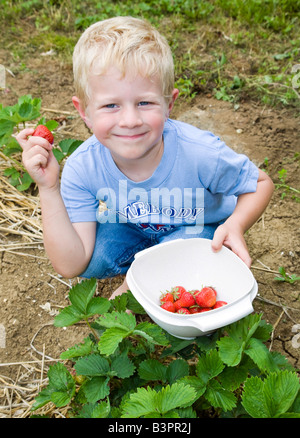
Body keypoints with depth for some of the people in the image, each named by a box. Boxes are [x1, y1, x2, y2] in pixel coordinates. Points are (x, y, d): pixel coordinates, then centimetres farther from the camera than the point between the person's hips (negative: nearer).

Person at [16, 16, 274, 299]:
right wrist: (49, 189, -38)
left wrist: (236, 225, -35)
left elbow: (261, 184, -14)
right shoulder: (82, 169, -27)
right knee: (92, 258, -23)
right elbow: (71, 267, -28)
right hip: (133, 230, 2)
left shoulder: (201, 154, -34)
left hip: (198, 230, -1)